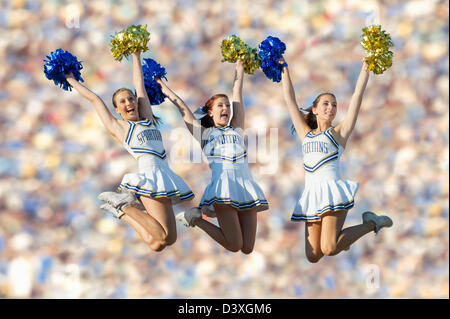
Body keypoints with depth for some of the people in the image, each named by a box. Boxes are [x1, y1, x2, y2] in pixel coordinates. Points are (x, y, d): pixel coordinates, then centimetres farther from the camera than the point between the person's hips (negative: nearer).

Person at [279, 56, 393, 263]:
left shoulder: (339, 133, 8)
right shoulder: (305, 133, 19)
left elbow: (357, 96, 5)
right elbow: (290, 100, 24)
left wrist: (366, 67, 4)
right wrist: (284, 70, 26)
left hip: (332, 190, -5)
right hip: (312, 194, 5)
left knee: (329, 250, -20)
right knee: (313, 257, -1)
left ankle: (371, 223, 4)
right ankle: (337, 235, 31)